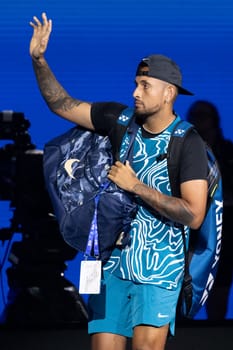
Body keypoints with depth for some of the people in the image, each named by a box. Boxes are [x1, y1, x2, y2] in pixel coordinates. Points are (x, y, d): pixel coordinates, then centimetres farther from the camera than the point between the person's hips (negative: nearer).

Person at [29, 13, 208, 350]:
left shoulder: (188, 144, -11)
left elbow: (193, 215, -19)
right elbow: (62, 104, 9)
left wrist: (136, 186, -19)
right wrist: (39, 60, -4)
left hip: (158, 270, -4)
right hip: (111, 262, 5)